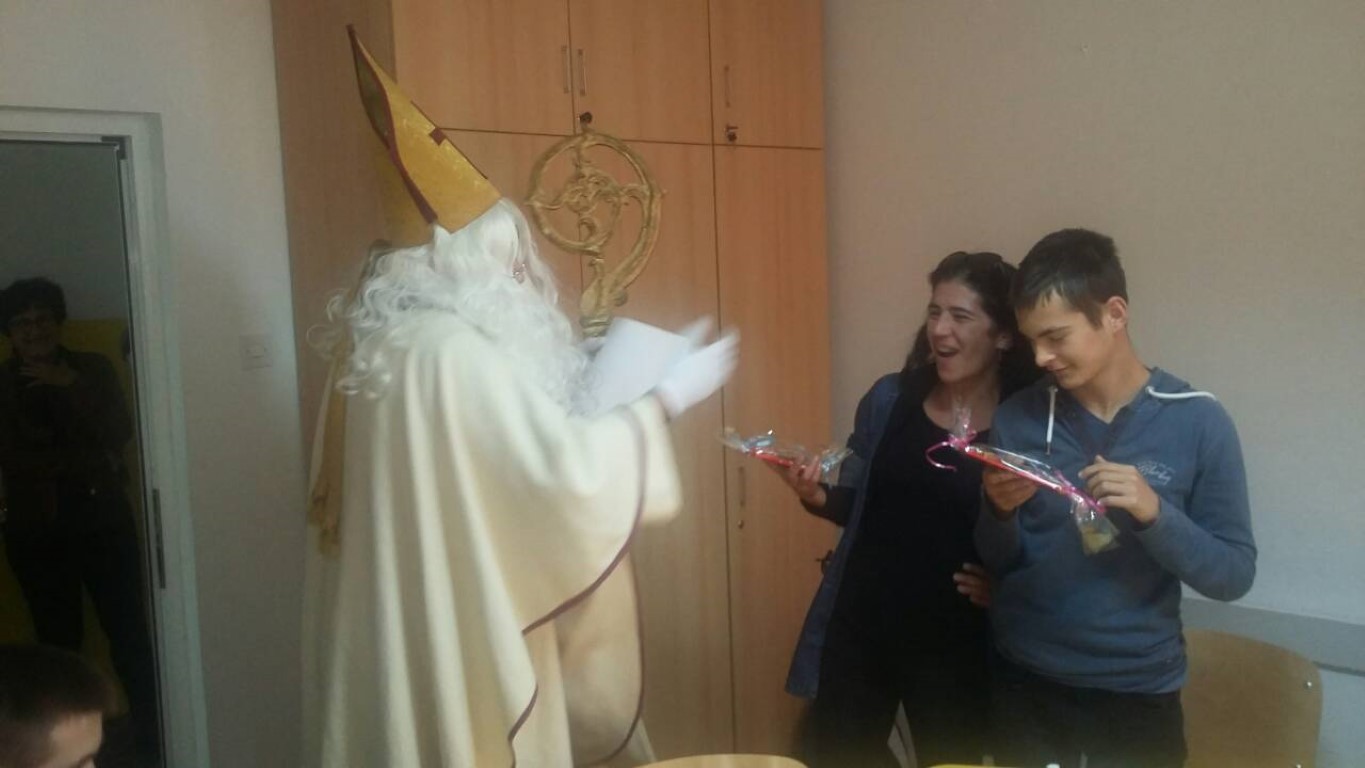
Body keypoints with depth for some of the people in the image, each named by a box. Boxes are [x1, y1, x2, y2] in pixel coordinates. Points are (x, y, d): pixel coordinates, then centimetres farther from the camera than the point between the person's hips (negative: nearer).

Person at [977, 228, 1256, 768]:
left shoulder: (1197, 422, -10)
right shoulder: (1017, 419, -3)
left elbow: (1234, 575, -8)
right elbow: (997, 564, 3)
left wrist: (1153, 512, -24)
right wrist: (1000, 512, -17)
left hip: (1138, 694, -1)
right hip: (1025, 686, 2)